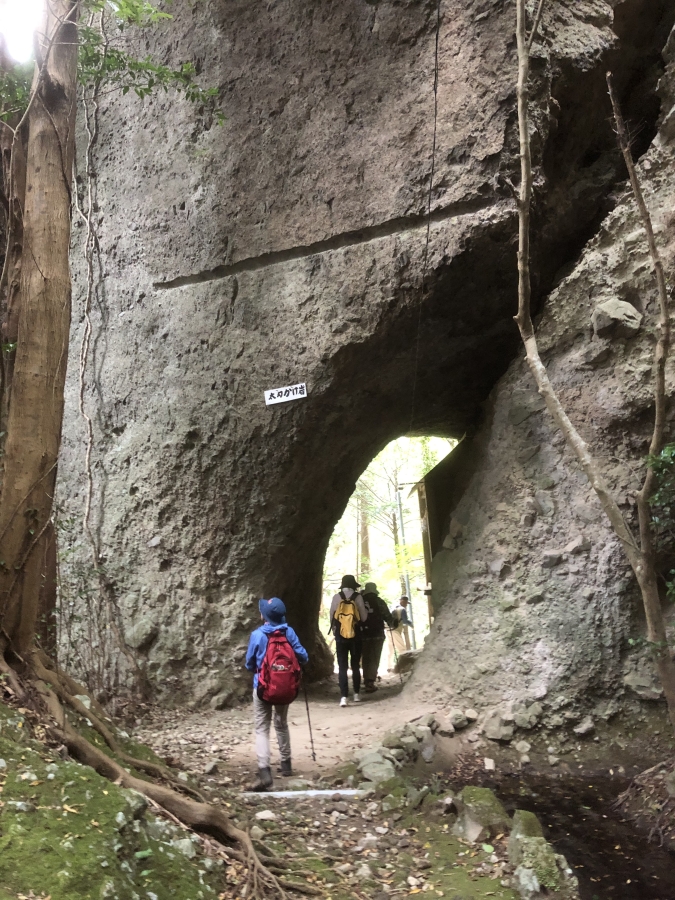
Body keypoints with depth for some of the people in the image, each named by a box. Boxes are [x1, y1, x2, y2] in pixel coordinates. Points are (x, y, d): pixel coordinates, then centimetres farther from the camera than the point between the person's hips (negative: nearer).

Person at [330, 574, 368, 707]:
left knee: (342, 667, 1)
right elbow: (364, 617, -3)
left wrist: (334, 630, 16)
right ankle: (356, 694, 19)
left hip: (340, 636, 0)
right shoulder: (358, 597, -5)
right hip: (355, 636, 0)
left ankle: (343, 697, -9)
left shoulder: (336, 597, -3)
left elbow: (331, 616, 1)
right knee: (355, 665, 16)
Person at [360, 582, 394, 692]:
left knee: (366, 658, 16)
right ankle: (370, 682, -8)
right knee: (374, 658, 1)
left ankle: (367, 680, 21)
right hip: (377, 634, -2)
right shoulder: (378, 601, -4)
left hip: (363, 634, 3)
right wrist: (392, 624, 16)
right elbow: (387, 616, -4)